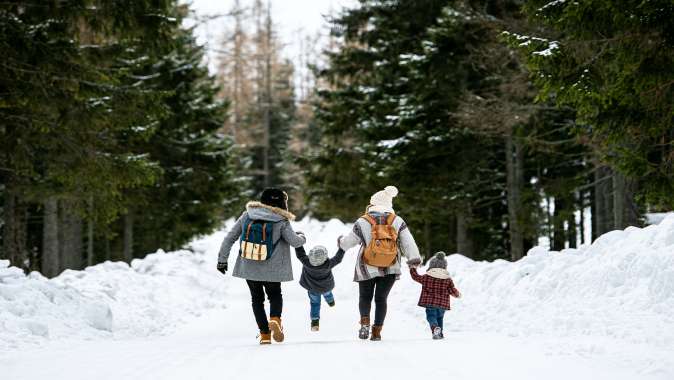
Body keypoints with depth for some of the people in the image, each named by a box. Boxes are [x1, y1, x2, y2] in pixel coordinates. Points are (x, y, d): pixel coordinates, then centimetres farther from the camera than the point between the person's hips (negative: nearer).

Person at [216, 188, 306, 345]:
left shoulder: (247, 216, 1)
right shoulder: (281, 221, -7)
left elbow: (230, 238, 2)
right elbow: (294, 241, -13)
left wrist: (222, 259, 9)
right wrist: (302, 238, 11)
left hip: (248, 268, 2)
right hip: (271, 269, -2)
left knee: (257, 298, 18)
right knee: (275, 295, 21)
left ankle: (265, 333, 10)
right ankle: (275, 319, -7)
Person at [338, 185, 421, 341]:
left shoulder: (362, 222, -9)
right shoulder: (397, 221, -5)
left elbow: (349, 242, 2)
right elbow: (408, 242, -7)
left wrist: (341, 241, 23)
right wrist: (414, 258, 0)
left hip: (367, 268, -1)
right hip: (390, 269, 1)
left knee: (365, 297, 16)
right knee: (381, 299, 13)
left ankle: (365, 321, -8)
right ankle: (377, 331, 7)